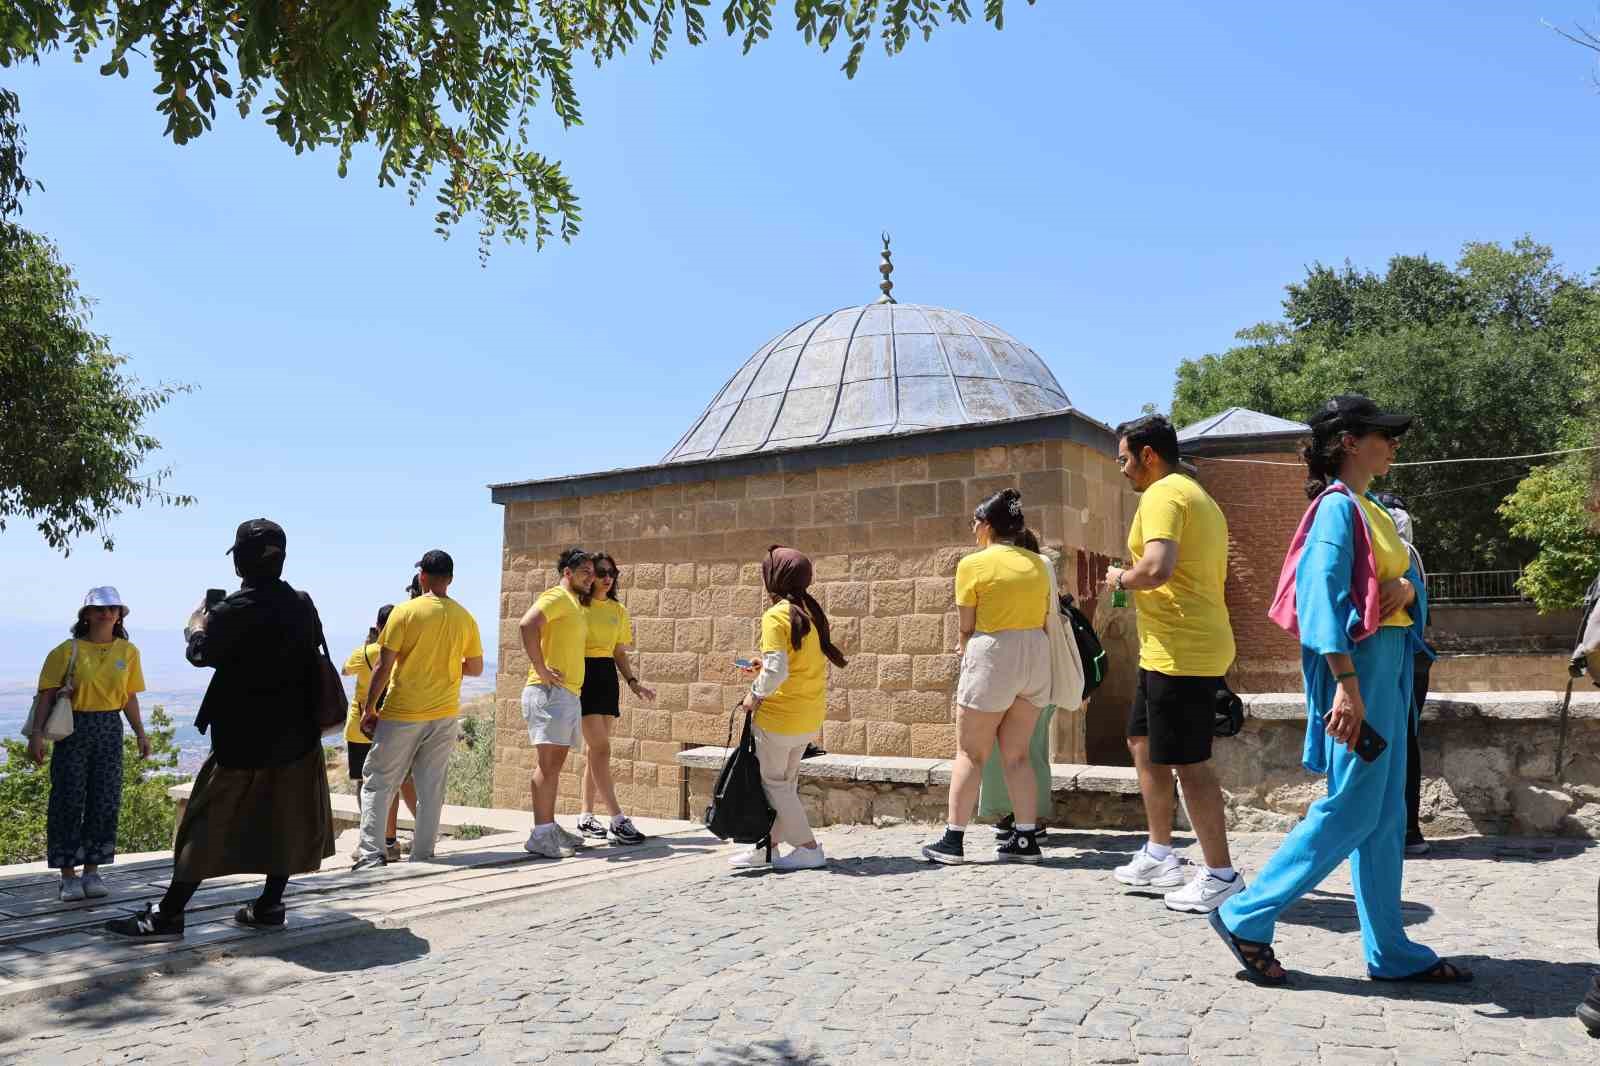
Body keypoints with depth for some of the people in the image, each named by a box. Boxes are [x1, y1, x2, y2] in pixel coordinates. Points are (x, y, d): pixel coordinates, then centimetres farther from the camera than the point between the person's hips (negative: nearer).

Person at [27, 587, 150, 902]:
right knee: (68, 799, -1)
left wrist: (140, 733, 8)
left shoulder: (128, 651, 5)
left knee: (105, 800, 3)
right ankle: (68, 875, 10)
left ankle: (92, 871, 15)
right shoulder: (67, 651, -5)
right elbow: (47, 694, -6)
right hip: (73, 728, -3)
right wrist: (36, 732, -15)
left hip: (110, 728, 3)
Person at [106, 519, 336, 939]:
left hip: (243, 737, -5)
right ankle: (270, 904, 17)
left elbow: (199, 653, 0)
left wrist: (198, 620, 22)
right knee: (283, 820, 12)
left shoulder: (235, 611, -15)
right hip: (295, 735, 5)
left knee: (206, 823, 2)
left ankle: (168, 914, 7)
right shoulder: (303, 604, 2)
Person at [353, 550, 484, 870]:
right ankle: (423, 854, 13)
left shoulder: (405, 611, -10)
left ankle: (372, 852, 0)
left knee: (378, 782, 7)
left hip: (402, 713, -3)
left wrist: (369, 708, -2)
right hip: (444, 714, 3)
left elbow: (383, 667, -10)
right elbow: (476, 668, 8)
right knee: (431, 786, 10)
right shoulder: (464, 618, 1)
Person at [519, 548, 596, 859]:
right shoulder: (556, 596, -7)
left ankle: (550, 828, 19)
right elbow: (527, 624, -24)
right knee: (547, 762, -9)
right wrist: (540, 669, -23)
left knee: (556, 762, 12)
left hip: (570, 693, 10)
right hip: (550, 692, -10)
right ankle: (540, 836, -7)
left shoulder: (576, 605, 22)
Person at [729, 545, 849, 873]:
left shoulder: (776, 616, -17)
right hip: (811, 715, 8)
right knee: (785, 781, 17)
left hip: (780, 714, -8)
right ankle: (769, 846, 26)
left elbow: (777, 670, -25)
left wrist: (755, 695, -9)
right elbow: (806, 664, 11)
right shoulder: (812, 612, 7)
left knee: (772, 782, 6)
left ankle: (809, 848, 7)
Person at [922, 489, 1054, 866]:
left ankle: (953, 840, 4)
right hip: (1036, 656, 6)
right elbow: (1044, 618, 10)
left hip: (992, 656, -6)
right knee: (1017, 755, 12)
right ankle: (1026, 839, 11)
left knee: (970, 753, 2)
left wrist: (966, 649, 14)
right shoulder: (1037, 564, 10)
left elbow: (967, 626, -5)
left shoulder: (973, 564, -8)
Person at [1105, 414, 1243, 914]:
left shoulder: (1162, 495, -13)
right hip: (1201, 646, 11)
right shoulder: (1199, 497, 20)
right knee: (1144, 744, 19)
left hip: (1178, 654, -11)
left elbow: (1157, 567, -29)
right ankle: (1160, 854, 27)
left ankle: (1221, 877, 5)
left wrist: (1122, 579, -9)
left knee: (1188, 762, -4)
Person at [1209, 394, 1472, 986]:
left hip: (1389, 664, 10)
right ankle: (1246, 918, 3)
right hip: (1360, 665, -9)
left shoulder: (1371, 510, 17)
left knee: (1386, 815, 11)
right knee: (1351, 810, -6)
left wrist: (1407, 587, -9)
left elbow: (1408, 576, 16)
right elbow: (1324, 595, -21)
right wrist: (1347, 683, -27)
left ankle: (1390, 951, 20)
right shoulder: (1338, 506, -12)